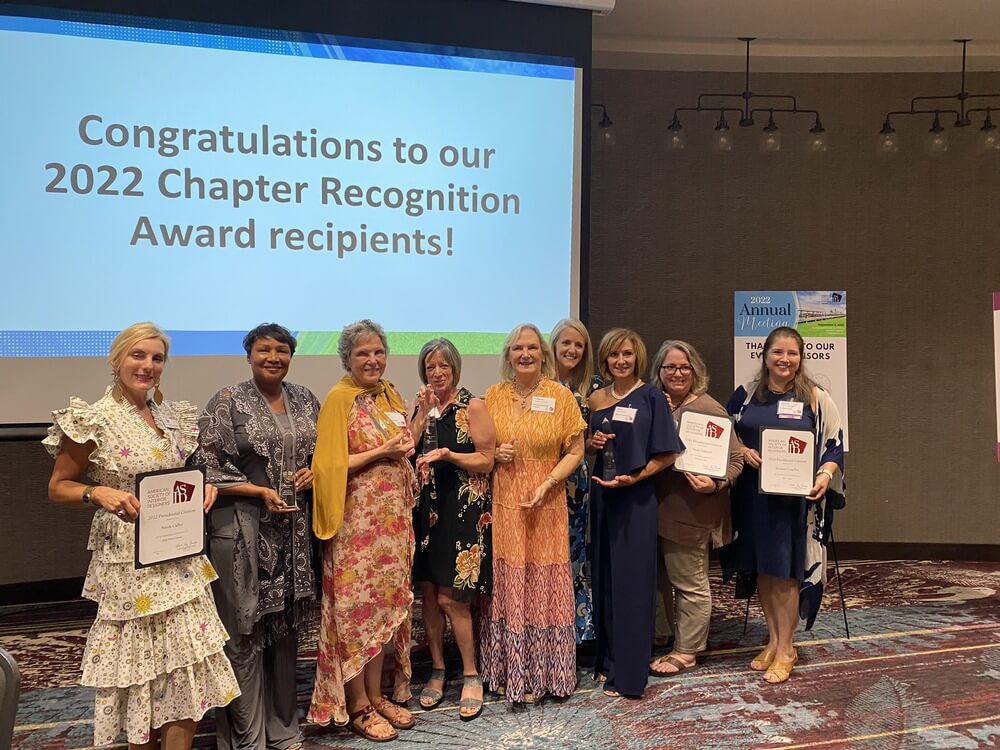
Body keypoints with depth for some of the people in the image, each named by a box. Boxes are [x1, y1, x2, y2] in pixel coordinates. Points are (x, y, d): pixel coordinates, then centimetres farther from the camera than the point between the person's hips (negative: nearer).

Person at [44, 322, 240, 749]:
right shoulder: (94, 420, -10)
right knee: (142, 661, 7)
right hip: (130, 560, -5)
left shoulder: (173, 416, 7)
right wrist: (98, 493, -22)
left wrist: (202, 487, -1)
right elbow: (58, 487, -3)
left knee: (189, 665, 6)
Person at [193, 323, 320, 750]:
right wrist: (260, 492, -16)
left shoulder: (304, 400, 9)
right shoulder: (228, 402, -6)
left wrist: (312, 473, -2)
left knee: (286, 627, 13)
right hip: (242, 529, -5)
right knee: (244, 631, 3)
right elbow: (208, 469, -9)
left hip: (293, 528, 5)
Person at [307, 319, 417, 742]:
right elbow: (329, 465, -15)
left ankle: (377, 694, 25)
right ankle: (357, 705, 14)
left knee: (387, 603, 12)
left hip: (393, 519, 7)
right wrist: (380, 452, -17)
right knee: (357, 607, 1)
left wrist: (406, 447, 2)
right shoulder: (339, 399, -10)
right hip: (357, 520, -7)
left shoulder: (390, 395, 11)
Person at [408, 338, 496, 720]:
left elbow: (487, 460, -7)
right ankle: (437, 670, 25)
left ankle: (471, 676, 12)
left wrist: (447, 454, -18)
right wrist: (422, 414, -7)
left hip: (464, 508, -5)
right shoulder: (420, 407, 11)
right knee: (428, 591, 9)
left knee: (450, 597, -5)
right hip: (426, 507, 5)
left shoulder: (472, 406, -4)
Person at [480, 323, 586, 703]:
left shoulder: (561, 396, -3)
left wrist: (547, 485, -14)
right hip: (502, 505, 2)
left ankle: (540, 674, 22)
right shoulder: (493, 396, 5)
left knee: (542, 587, 6)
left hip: (545, 508, -2)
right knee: (505, 586, 9)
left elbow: (575, 451, -3)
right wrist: (495, 454, -7)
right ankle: (506, 670, 25)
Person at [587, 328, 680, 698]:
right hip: (602, 494, 5)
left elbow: (667, 454, -7)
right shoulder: (597, 398, 9)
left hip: (636, 497, -5)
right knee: (605, 577, 10)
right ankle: (608, 660, 24)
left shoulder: (650, 396, -5)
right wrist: (593, 442, -3)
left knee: (632, 581, 0)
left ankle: (628, 673, 9)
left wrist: (634, 477, -18)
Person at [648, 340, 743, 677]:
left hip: (692, 513, -7)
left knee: (689, 583, 6)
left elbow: (734, 459, -11)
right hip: (661, 509, 7)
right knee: (667, 580, 18)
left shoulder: (709, 409, -11)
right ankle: (680, 638, 34)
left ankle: (686, 650, 20)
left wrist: (716, 484, -27)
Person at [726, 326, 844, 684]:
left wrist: (826, 476, -14)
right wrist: (743, 452, -8)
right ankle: (773, 640, 26)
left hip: (796, 497, -3)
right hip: (753, 494, 3)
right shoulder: (745, 394, 5)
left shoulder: (816, 398, -1)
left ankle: (785, 648, 16)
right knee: (763, 570, 10)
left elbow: (834, 444, 2)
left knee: (785, 572, 1)